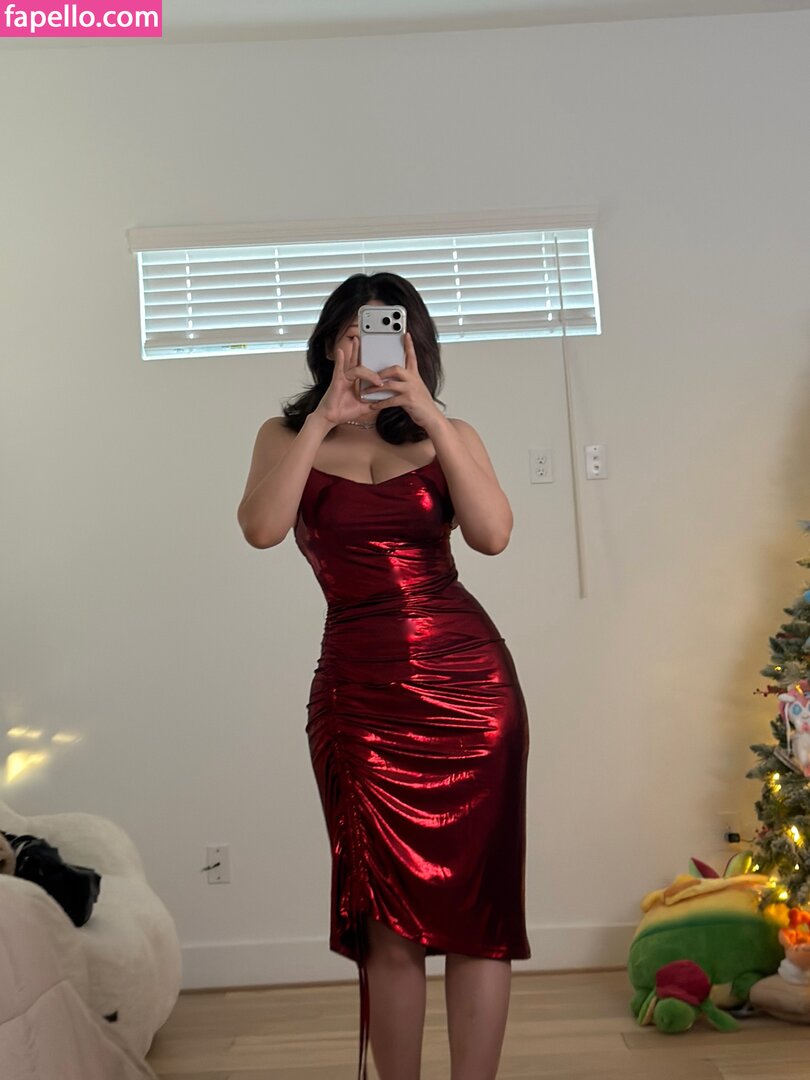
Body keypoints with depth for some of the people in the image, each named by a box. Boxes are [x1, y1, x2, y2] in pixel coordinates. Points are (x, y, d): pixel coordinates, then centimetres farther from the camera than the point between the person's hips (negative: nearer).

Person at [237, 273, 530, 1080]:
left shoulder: (448, 436, 10)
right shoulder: (289, 436, 9)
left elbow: (492, 534, -9)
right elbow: (262, 528, -11)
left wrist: (430, 416, -13)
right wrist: (324, 417, -13)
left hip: (469, 682, 1)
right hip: (359, 690, 0)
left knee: (476, 905, 2)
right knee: (390, 920, 3)